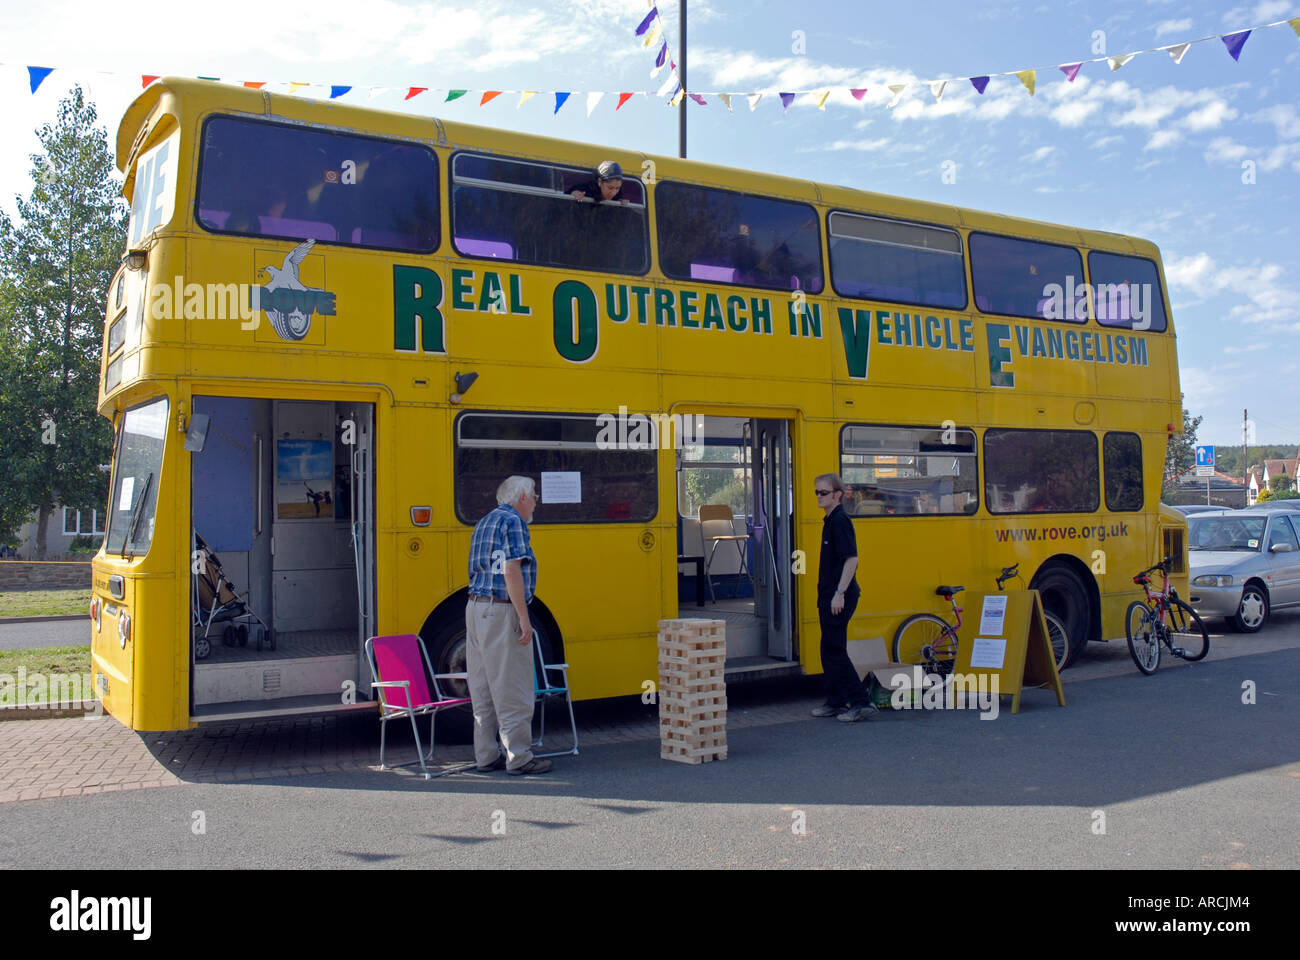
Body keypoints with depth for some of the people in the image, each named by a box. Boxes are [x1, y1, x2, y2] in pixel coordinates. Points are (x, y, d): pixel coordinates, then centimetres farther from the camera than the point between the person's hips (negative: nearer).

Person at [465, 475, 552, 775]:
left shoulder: (483, 523, 19)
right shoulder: (513, 522, -8)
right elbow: (511, 571, -18)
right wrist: (523, 618, -18)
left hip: (475, 607, 9)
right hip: (502, 612, -9)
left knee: (483, 689, 11)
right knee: (513, 690, -3)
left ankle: (486, 756, 16)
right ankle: (519, 758, 1)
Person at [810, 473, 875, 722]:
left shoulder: (840, 521, -14)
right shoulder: (830, 521, 16)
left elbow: (851, 559, -22)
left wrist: (840, 593, -23)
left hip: (840, 597, -10)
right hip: (829, 596, 10)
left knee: (834, 651, -8)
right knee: (829, 650, 14)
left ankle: (861, 702, -4)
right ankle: (835, 702, 21)